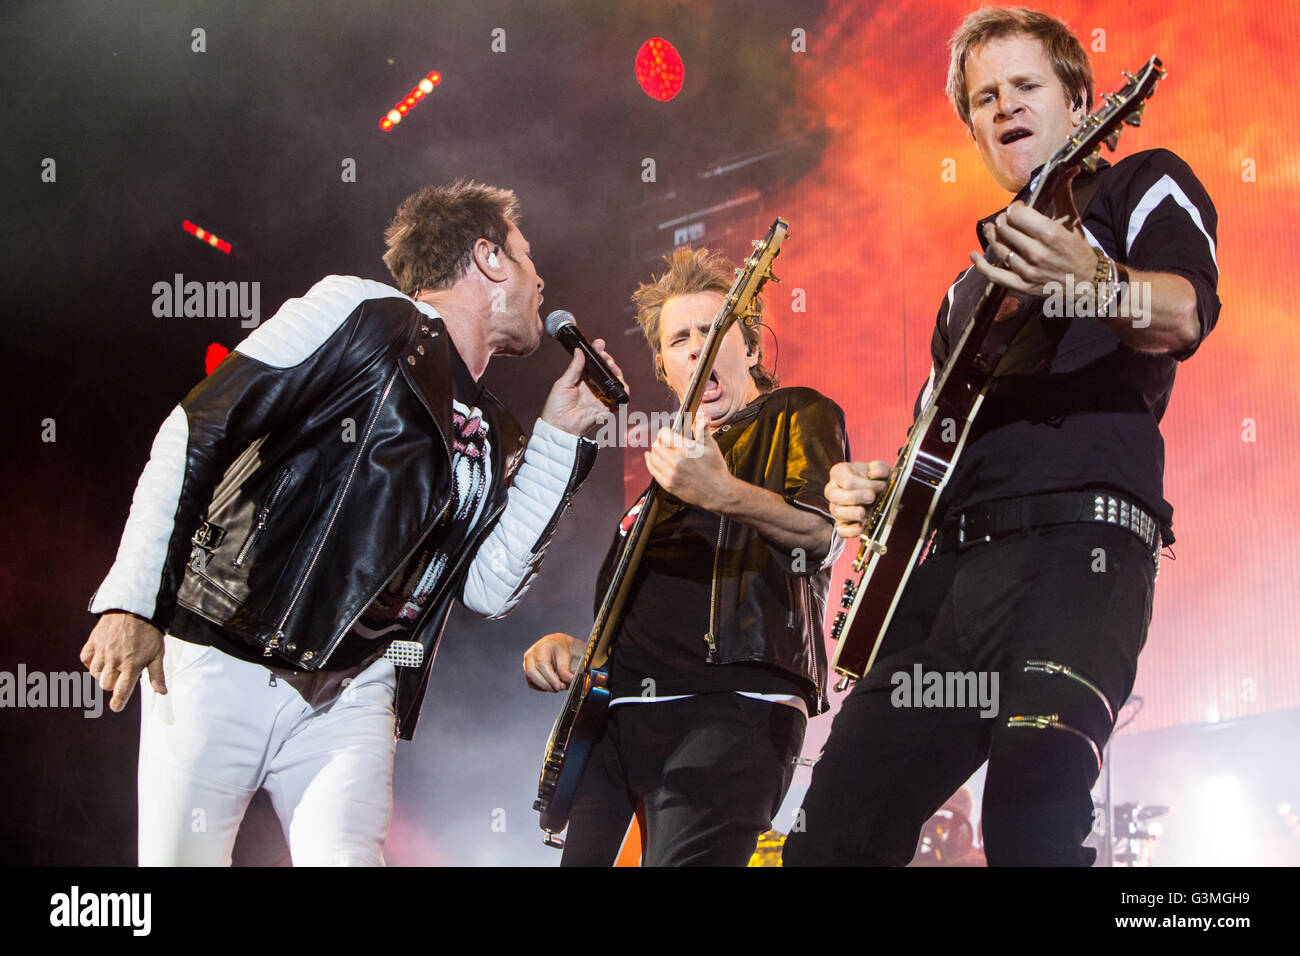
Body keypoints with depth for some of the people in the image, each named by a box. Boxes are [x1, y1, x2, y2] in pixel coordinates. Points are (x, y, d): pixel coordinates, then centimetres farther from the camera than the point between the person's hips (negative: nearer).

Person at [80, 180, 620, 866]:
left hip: (351, 694, 5)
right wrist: (134, 601, -17)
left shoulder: (489, 438, 17)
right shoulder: (361, 315, -4)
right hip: (221, 662, -5)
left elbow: (488, 589, 9)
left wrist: (559, 436, 9)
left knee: (345, 855, -15)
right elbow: (197, 430, -10)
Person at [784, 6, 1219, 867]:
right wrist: (873, 490, 12)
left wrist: (1094, 282, -36)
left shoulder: (1140, 186, 10)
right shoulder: (974, 284, 31)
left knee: (1033, 829, -28)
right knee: (836, 831, 2)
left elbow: (1188, 313, -13)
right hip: (950, 564, 8)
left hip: (1074, 540, -8)